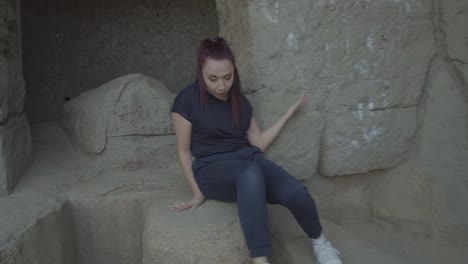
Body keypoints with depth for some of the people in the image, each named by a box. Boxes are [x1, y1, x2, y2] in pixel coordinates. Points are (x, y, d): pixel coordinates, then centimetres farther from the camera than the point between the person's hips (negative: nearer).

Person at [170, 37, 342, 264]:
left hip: (248, 158, 5)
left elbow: (258, 143, 13)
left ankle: (319, 241, 6)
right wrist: (198, 193, -3)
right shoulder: (187, 100, -6)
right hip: (212, 170, -4)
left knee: (295, 193, -26)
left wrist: (289, 113, 13)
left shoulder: (239, 100, 10)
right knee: (250, 173, -42)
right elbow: (183, 151, 0)